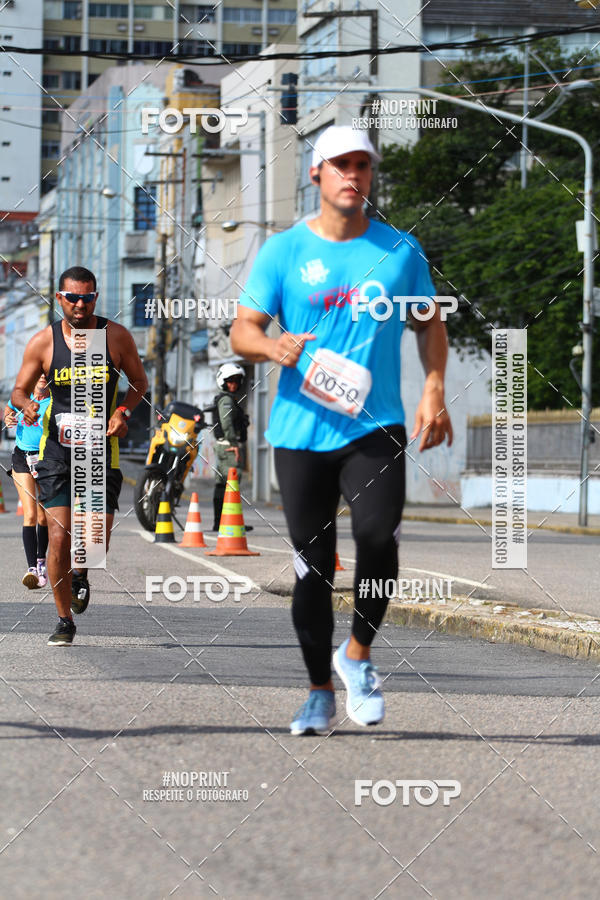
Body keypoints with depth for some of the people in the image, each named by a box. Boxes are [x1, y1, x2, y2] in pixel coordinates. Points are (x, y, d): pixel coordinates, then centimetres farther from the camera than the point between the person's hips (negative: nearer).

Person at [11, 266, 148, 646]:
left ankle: (80, 575, 29)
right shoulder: (43, 342, -2)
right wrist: (27, 405, -16)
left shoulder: (116, 336, -2)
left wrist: (123, 411, -8)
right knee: (59, 536, -7)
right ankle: (65, 621, 7)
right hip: (56, 449, 0)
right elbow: (19, 390, 7)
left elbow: (139, 380, 10)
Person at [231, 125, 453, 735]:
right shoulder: (283, 251, 4)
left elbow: (429, 323, 18)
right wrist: (272, 345, -22)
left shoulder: (400, 249, 9)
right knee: (312, 565, 4)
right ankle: (320, 692, 19)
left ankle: (358, 655, 2)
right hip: (300, 431, 0)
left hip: (376, 427, 0)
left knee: (377, 536, -22)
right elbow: (241, 331, 1)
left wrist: (434, 390, 3)